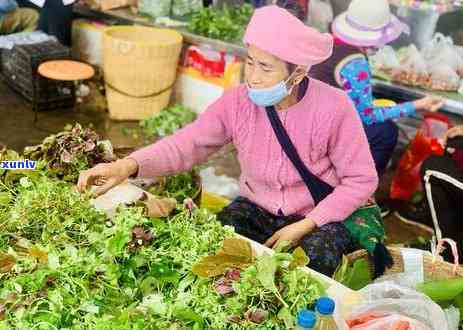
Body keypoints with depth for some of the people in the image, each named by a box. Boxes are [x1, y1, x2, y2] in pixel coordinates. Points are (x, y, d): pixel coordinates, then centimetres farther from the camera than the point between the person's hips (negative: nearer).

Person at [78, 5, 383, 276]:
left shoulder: (334, 108, -20)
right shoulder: (238, 102, -11)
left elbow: (361, 180, -13)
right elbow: (186, 143, -14)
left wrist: (305, 227, -22)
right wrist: (129, 165, -33)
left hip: (321, 218, -3)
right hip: (256, 210, 3)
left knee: (314, 258, -33)